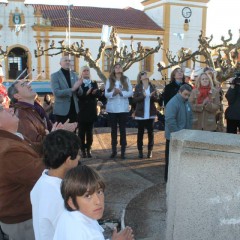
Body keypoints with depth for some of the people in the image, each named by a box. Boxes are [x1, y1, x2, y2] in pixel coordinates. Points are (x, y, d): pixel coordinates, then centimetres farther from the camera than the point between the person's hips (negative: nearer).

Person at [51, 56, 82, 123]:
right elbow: (56, 92, -16)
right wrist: (72, 89, -23)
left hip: (74, 109, 4)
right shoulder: (55, 75, -3)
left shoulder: (74, 75, 10)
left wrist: (78, 87, -14)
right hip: (61, 110, -4)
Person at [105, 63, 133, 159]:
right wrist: (113, 93, -22)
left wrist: (121, 92, -18)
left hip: (123, 108, 0)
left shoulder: (126, 80, 5)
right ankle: (114, 150, 16)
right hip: (112, 108, 1)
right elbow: (106, 94, -3)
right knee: (113, 129, 7)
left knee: (122, 129, 2)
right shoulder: (109, 80, 4)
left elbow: (130, 93, -2)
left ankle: (123, 151, 7)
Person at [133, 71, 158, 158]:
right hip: (141, 113, -2)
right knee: (140, 132, 4)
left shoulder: (152, 87, 6)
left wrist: (152, 96, -18)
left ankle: (150, 150, 13)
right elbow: (135, 99, -6)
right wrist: (143, 96, -23)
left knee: (150, 132, 4)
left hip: (151, 113, 2)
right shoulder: (138, 87, 0)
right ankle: (140, 151, 13)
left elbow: (156, 99, 3)